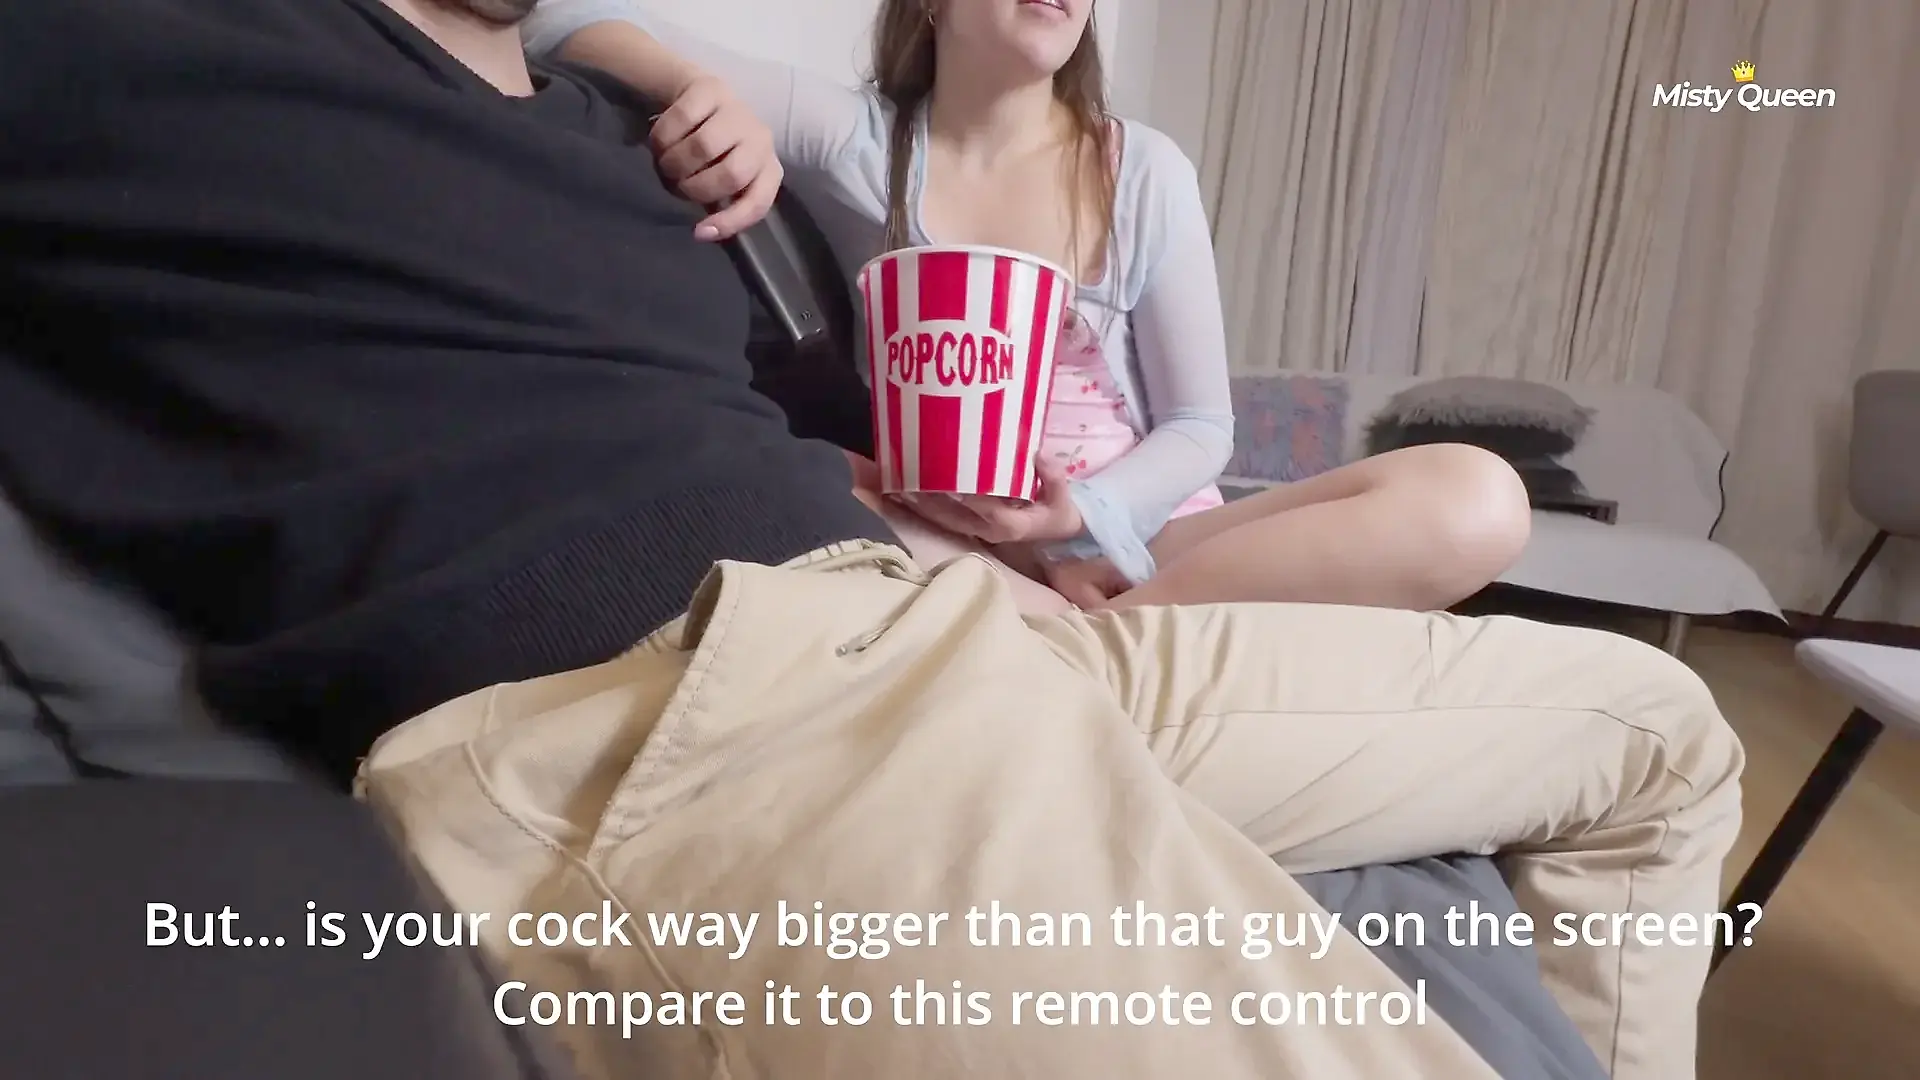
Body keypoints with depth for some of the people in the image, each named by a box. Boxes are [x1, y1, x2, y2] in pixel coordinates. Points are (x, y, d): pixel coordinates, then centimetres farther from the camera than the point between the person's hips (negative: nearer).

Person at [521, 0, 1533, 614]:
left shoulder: (1146, 172, 3)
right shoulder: (853, 141, 0)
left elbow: (1200, 426, 3)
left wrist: (1085, 515, -18)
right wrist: (707, 91, -25)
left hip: (1126, 541, 2)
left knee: (1472, 500, -21)